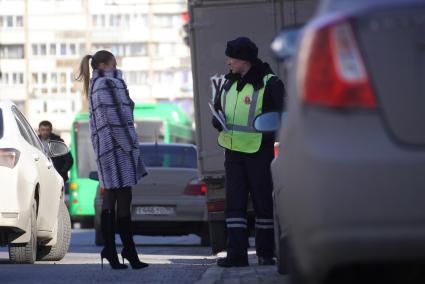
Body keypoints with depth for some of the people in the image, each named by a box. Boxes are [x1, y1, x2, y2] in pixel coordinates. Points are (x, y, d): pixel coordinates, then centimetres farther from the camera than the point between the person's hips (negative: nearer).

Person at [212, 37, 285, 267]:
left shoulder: (269, 84, -7)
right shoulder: (229, 83, 14)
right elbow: (218, 107, 23)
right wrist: (217, 121, 2)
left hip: (259, 151, -6)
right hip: (233, 152, 6)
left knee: (262, 202, 2)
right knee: (234, 202, -1)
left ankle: (266, 253, 9)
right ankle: (236, 254, -2)